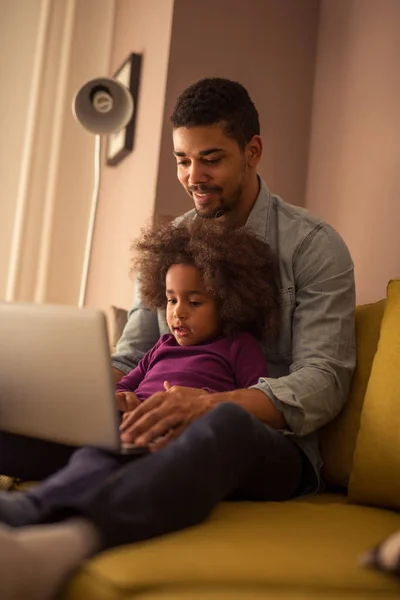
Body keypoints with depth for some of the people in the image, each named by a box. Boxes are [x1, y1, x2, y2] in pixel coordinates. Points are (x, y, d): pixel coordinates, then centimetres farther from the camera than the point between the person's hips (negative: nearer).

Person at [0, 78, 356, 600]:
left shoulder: (314, 245, 1)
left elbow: (324, 380, -9)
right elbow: (131, 355, 16)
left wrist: (210, 403, -27)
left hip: (273, 444, -4)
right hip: (173, 433, 5)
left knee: (226, 424, -41)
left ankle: (61, 541, -64)